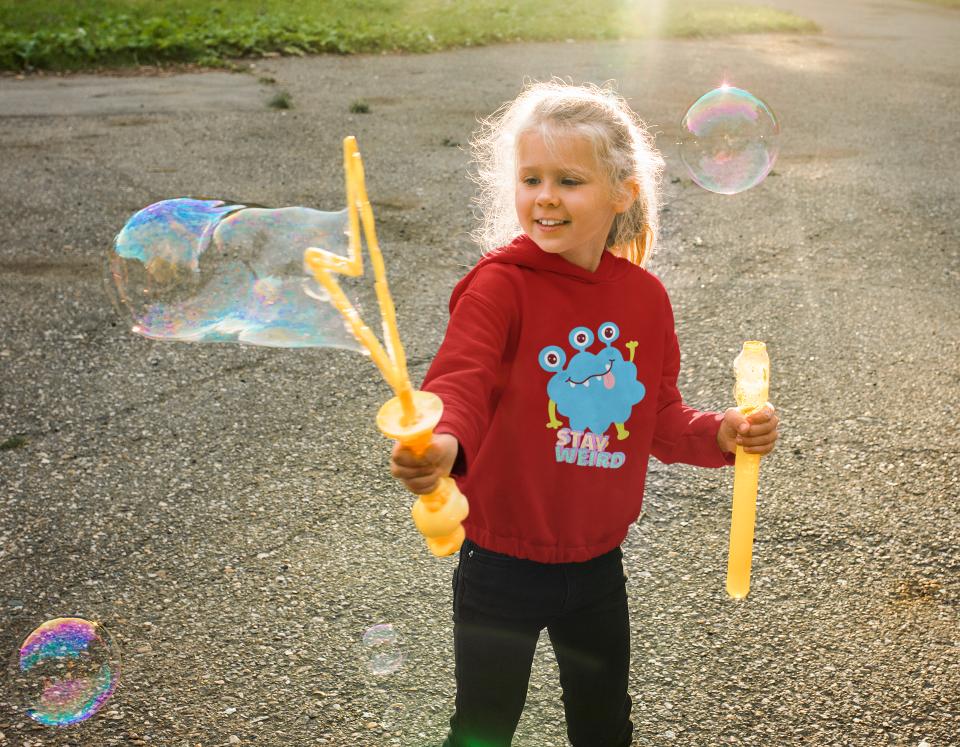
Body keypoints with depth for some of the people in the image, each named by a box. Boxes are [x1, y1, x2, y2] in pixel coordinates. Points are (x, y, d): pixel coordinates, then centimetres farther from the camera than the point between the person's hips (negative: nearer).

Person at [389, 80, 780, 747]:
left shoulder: (644, 296, -3)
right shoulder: (501, 284, -18)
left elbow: (659, 418, 6)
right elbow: (459, 381, -34)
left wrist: (722, 435, -12)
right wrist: (442, 442, -55)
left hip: (598, 560, 5)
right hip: (503, 563, -4)